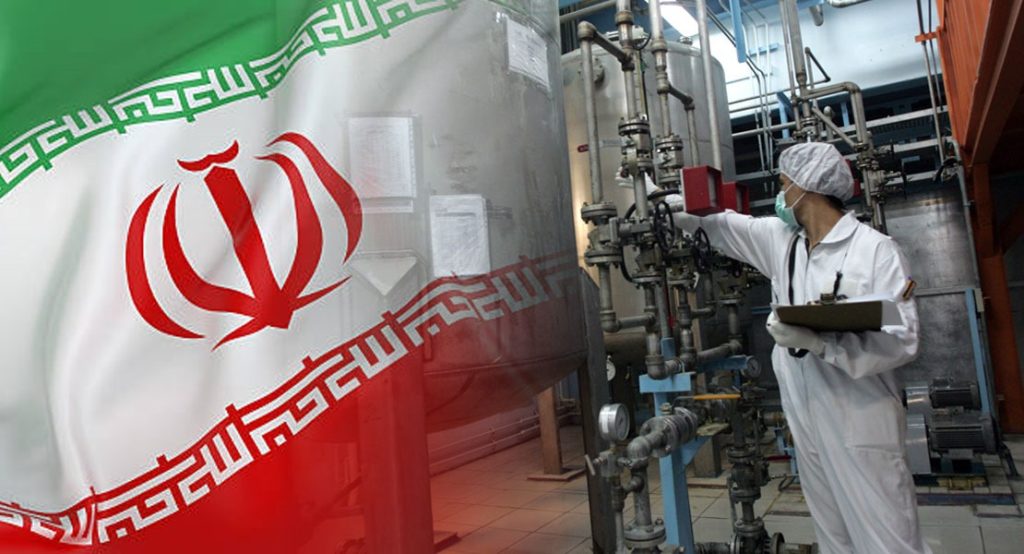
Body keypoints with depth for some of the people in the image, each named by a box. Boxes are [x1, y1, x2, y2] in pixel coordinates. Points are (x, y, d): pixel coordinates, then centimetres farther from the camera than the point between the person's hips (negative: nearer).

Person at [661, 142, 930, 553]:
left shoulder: (876, 249, -10)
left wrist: (819, 343, -26)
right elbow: (724, 225, 24)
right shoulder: (780, 239, 8)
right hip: (807, 422, 6)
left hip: (862, 425, -6)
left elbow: (901, 342, -16)